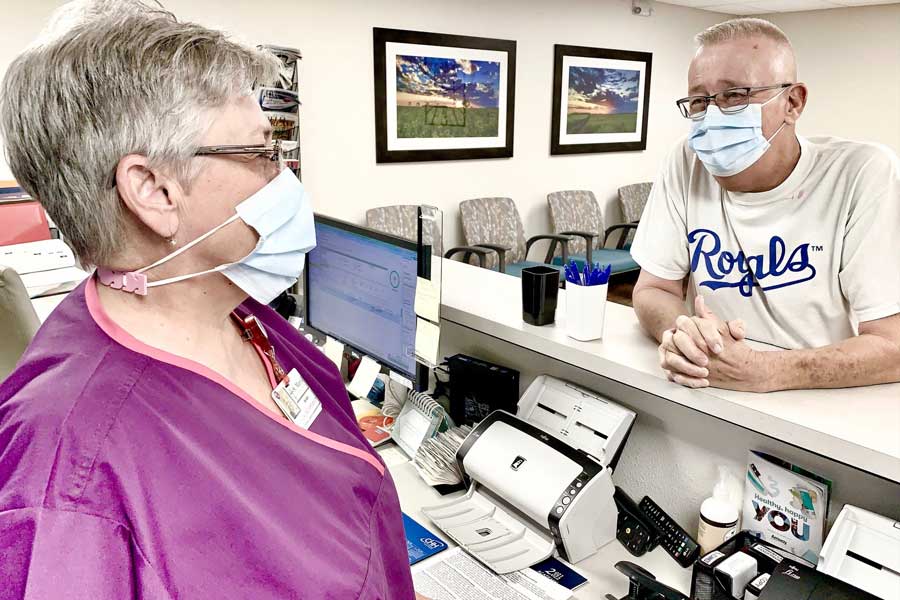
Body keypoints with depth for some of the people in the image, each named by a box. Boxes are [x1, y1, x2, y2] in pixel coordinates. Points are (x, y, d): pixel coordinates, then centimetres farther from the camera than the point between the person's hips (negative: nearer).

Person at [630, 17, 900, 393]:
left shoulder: (866, 174, -13)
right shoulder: (688, 165, -4)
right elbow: (654, 289, -1)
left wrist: (759, 372, -29)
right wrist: (679, 334, -22)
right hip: (717, 405, 3)